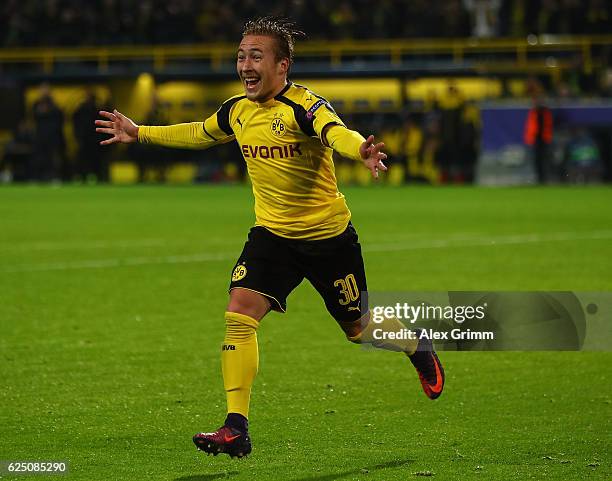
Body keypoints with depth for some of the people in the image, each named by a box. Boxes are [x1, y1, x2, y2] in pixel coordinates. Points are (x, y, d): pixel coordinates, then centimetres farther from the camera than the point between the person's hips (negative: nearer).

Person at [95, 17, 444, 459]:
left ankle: (420, 346, 46)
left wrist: (360, 149, -67)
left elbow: (335, 132, -44)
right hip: (272, 234, 5)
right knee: (239, 314, -16)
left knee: (359, 328, 11)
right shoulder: (237, 111, -1)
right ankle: (236, 430, -14)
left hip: (329, 235, -5)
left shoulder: (303, 105, -21)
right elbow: (201, 134, 22)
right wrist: (140, 133, 25)